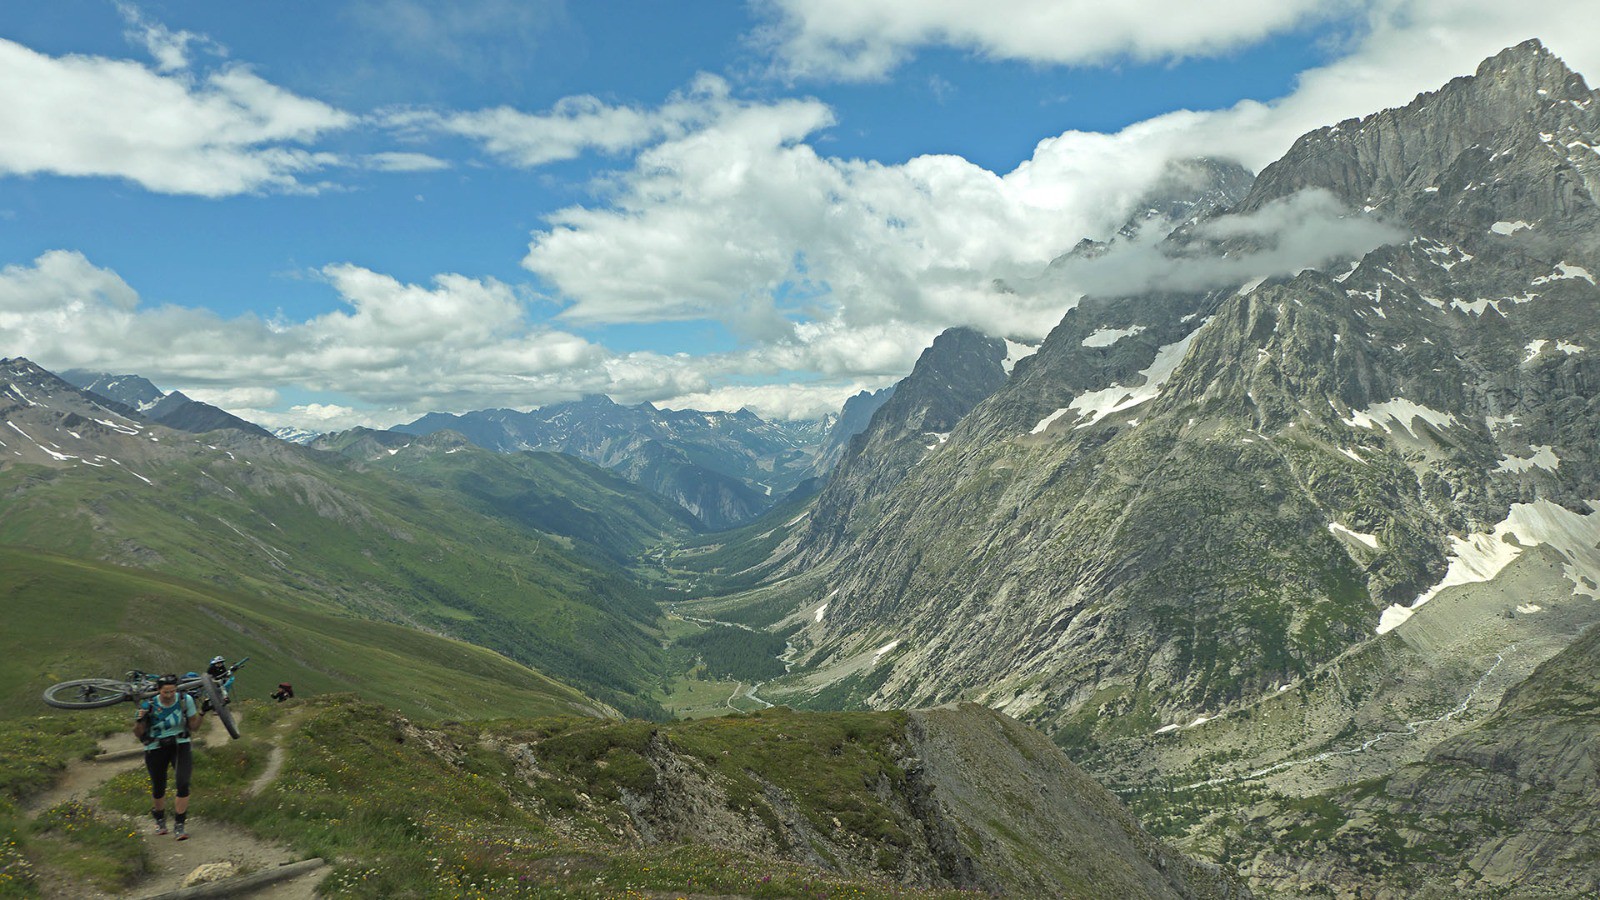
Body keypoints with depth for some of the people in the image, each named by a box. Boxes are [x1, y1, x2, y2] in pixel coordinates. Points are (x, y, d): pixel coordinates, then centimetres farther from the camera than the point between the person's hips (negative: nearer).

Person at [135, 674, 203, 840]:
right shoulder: (149, 706, -14)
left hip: (180, 746, 0)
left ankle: (179, 825, -5)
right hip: (156, 749, 0)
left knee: (183, 784, -17)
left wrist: (201, 712, -17)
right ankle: (160, 820, 40)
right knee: (158, 788, 10)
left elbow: (194, 727, -2)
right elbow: (138, 733, -5)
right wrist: (140, 720, -23)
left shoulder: (185, 700, -11)